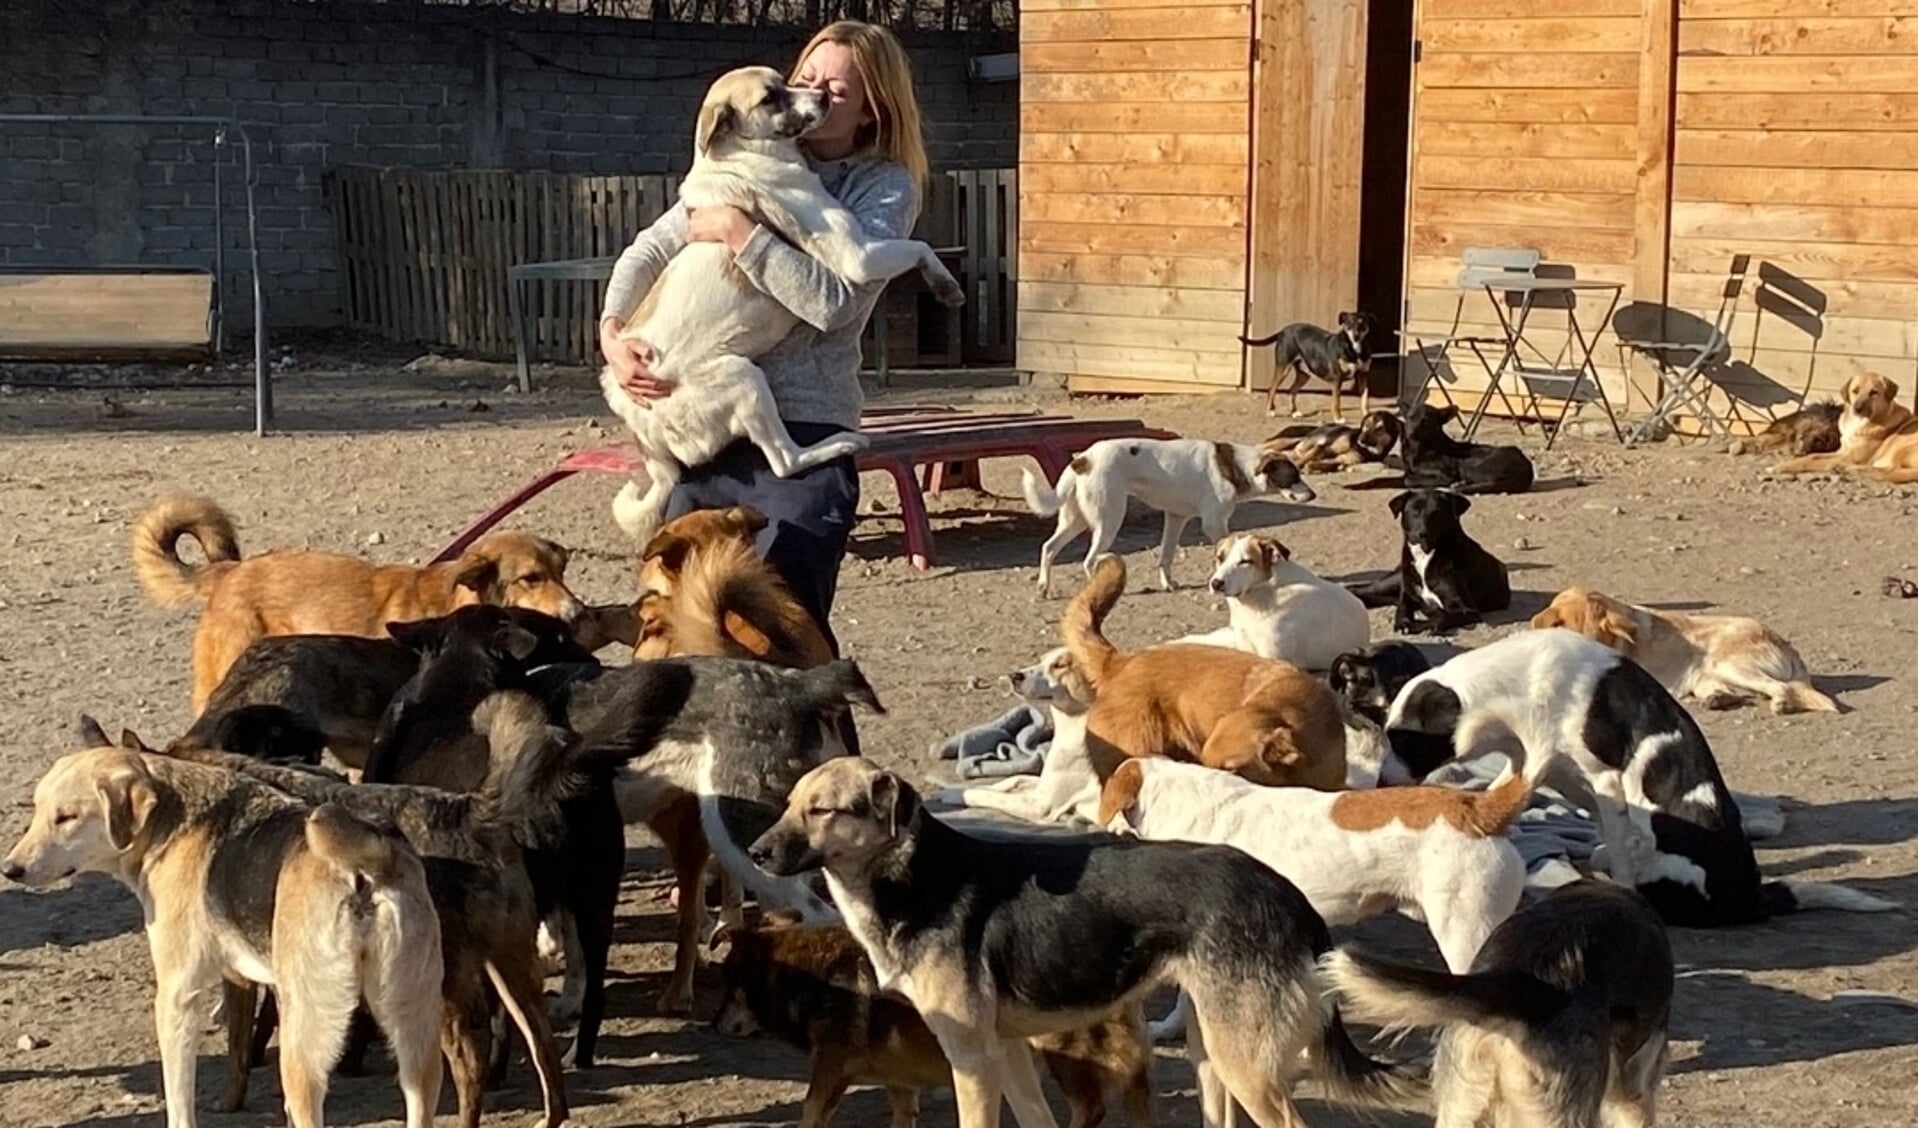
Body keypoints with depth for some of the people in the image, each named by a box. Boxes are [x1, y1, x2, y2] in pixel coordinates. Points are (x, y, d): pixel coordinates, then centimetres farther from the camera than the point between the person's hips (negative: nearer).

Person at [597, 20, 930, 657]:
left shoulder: (887, 188, 1)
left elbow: (833, 301, -15)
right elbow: (651, 250, 12)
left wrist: (738, 232, -14)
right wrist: (613, 330, -6)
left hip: (803, 434, -5)